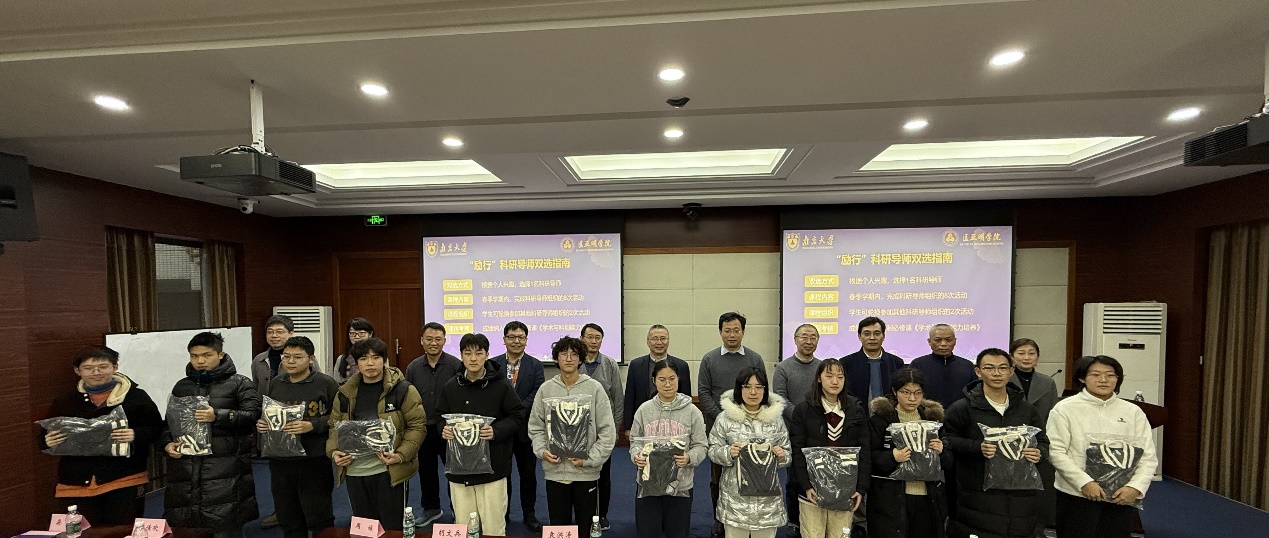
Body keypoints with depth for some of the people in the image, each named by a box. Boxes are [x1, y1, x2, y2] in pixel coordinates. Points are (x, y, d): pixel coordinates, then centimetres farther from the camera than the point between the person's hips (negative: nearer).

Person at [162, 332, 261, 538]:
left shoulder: (239, 384, 2)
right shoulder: (182, 386, 17)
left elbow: (253, 416, -8)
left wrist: (218, 416, -19)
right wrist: (167, 443, 5)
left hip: (225, 469, -4)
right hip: (185, 466, 5)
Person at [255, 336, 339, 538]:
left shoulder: (326, 384, -8)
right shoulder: (273, 385, 9)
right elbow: (261, 415, 20)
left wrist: (312, 425, -23)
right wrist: (260, 424, -2)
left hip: (314, 462, -5)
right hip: (279, 462, 5)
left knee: (319, 520, 3)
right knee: (288, 520, 17)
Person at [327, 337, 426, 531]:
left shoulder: (402, 390, -8)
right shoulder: (345, 392, 7)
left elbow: (417, 425, -9)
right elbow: (335, 426, 14)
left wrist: (401, 455, -19)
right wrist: (334, 451, -4)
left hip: (390, 470, -4)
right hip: (354, 471, 5)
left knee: (392, 528, 6)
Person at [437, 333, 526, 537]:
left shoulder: (501, 385, -8)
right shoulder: (450, 387, 3)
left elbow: (518, 417, -4)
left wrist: (496, 431, -20)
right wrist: (444, 429, -9)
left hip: (492, 468, -3)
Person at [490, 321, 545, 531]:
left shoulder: (535, 366, -2)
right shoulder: (493, 364, 1)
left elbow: (536, 395, -11)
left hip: (525, 429, -1)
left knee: (528, 474, 11)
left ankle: (529, 514, 27)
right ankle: (502, 513, 31)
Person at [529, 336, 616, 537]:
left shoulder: (594, 388, -6)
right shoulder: (546, 389, 1)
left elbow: (607, 431, -5)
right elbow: (535, 426, 8)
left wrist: (590, 459, -12)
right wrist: (542, 450, -7)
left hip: (587, 473, -1)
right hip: (554, 470, 2)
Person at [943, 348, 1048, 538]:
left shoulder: (1027, 409, 13)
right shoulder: (962, 408, -4)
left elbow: (1042, 442, 21)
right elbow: (947, 441, -4)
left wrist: (1038, 452, -2)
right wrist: (977, 447, -18)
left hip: (1020, 497, 4)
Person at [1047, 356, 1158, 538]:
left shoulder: (1133, 412, 7)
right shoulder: (1065, 408, -4)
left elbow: (1148, 456, 4)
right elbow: (1056, 451, -9)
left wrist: (1136, 487, -9)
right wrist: (1084, 482, -17)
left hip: (1123, 497, 4)